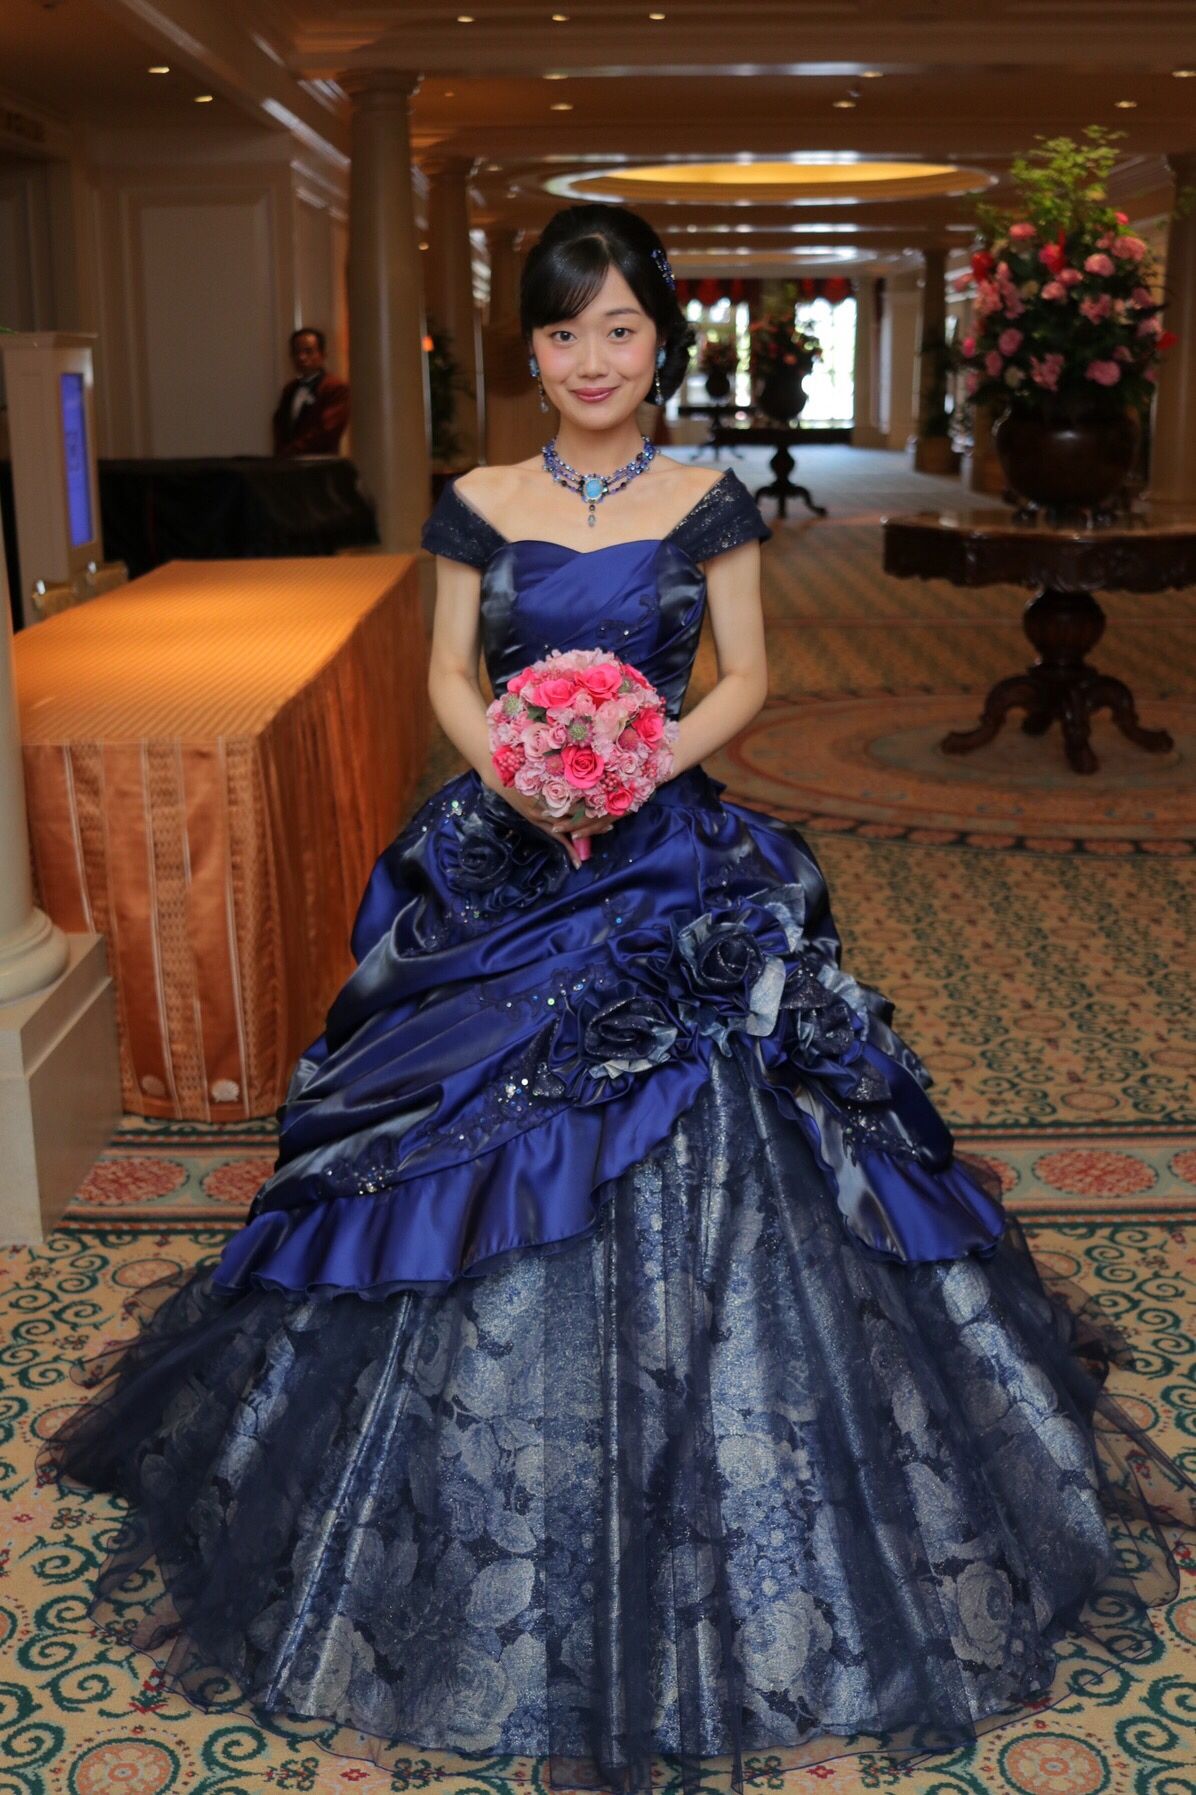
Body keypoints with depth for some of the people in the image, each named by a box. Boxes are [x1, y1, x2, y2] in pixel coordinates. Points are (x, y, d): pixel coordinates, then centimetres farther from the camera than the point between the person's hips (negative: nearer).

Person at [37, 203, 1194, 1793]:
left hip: (678, 864, -1)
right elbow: (450, 674, 7)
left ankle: (706, 1519, 19)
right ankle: (498, 1548, 24)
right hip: (501, 862, 1)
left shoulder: (709, 504, 2)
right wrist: (508, 762, -13)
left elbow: (747, 676, 3)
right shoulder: (480, 506, 4)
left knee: (702, 1175, -2)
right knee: (483, 1172, 3)